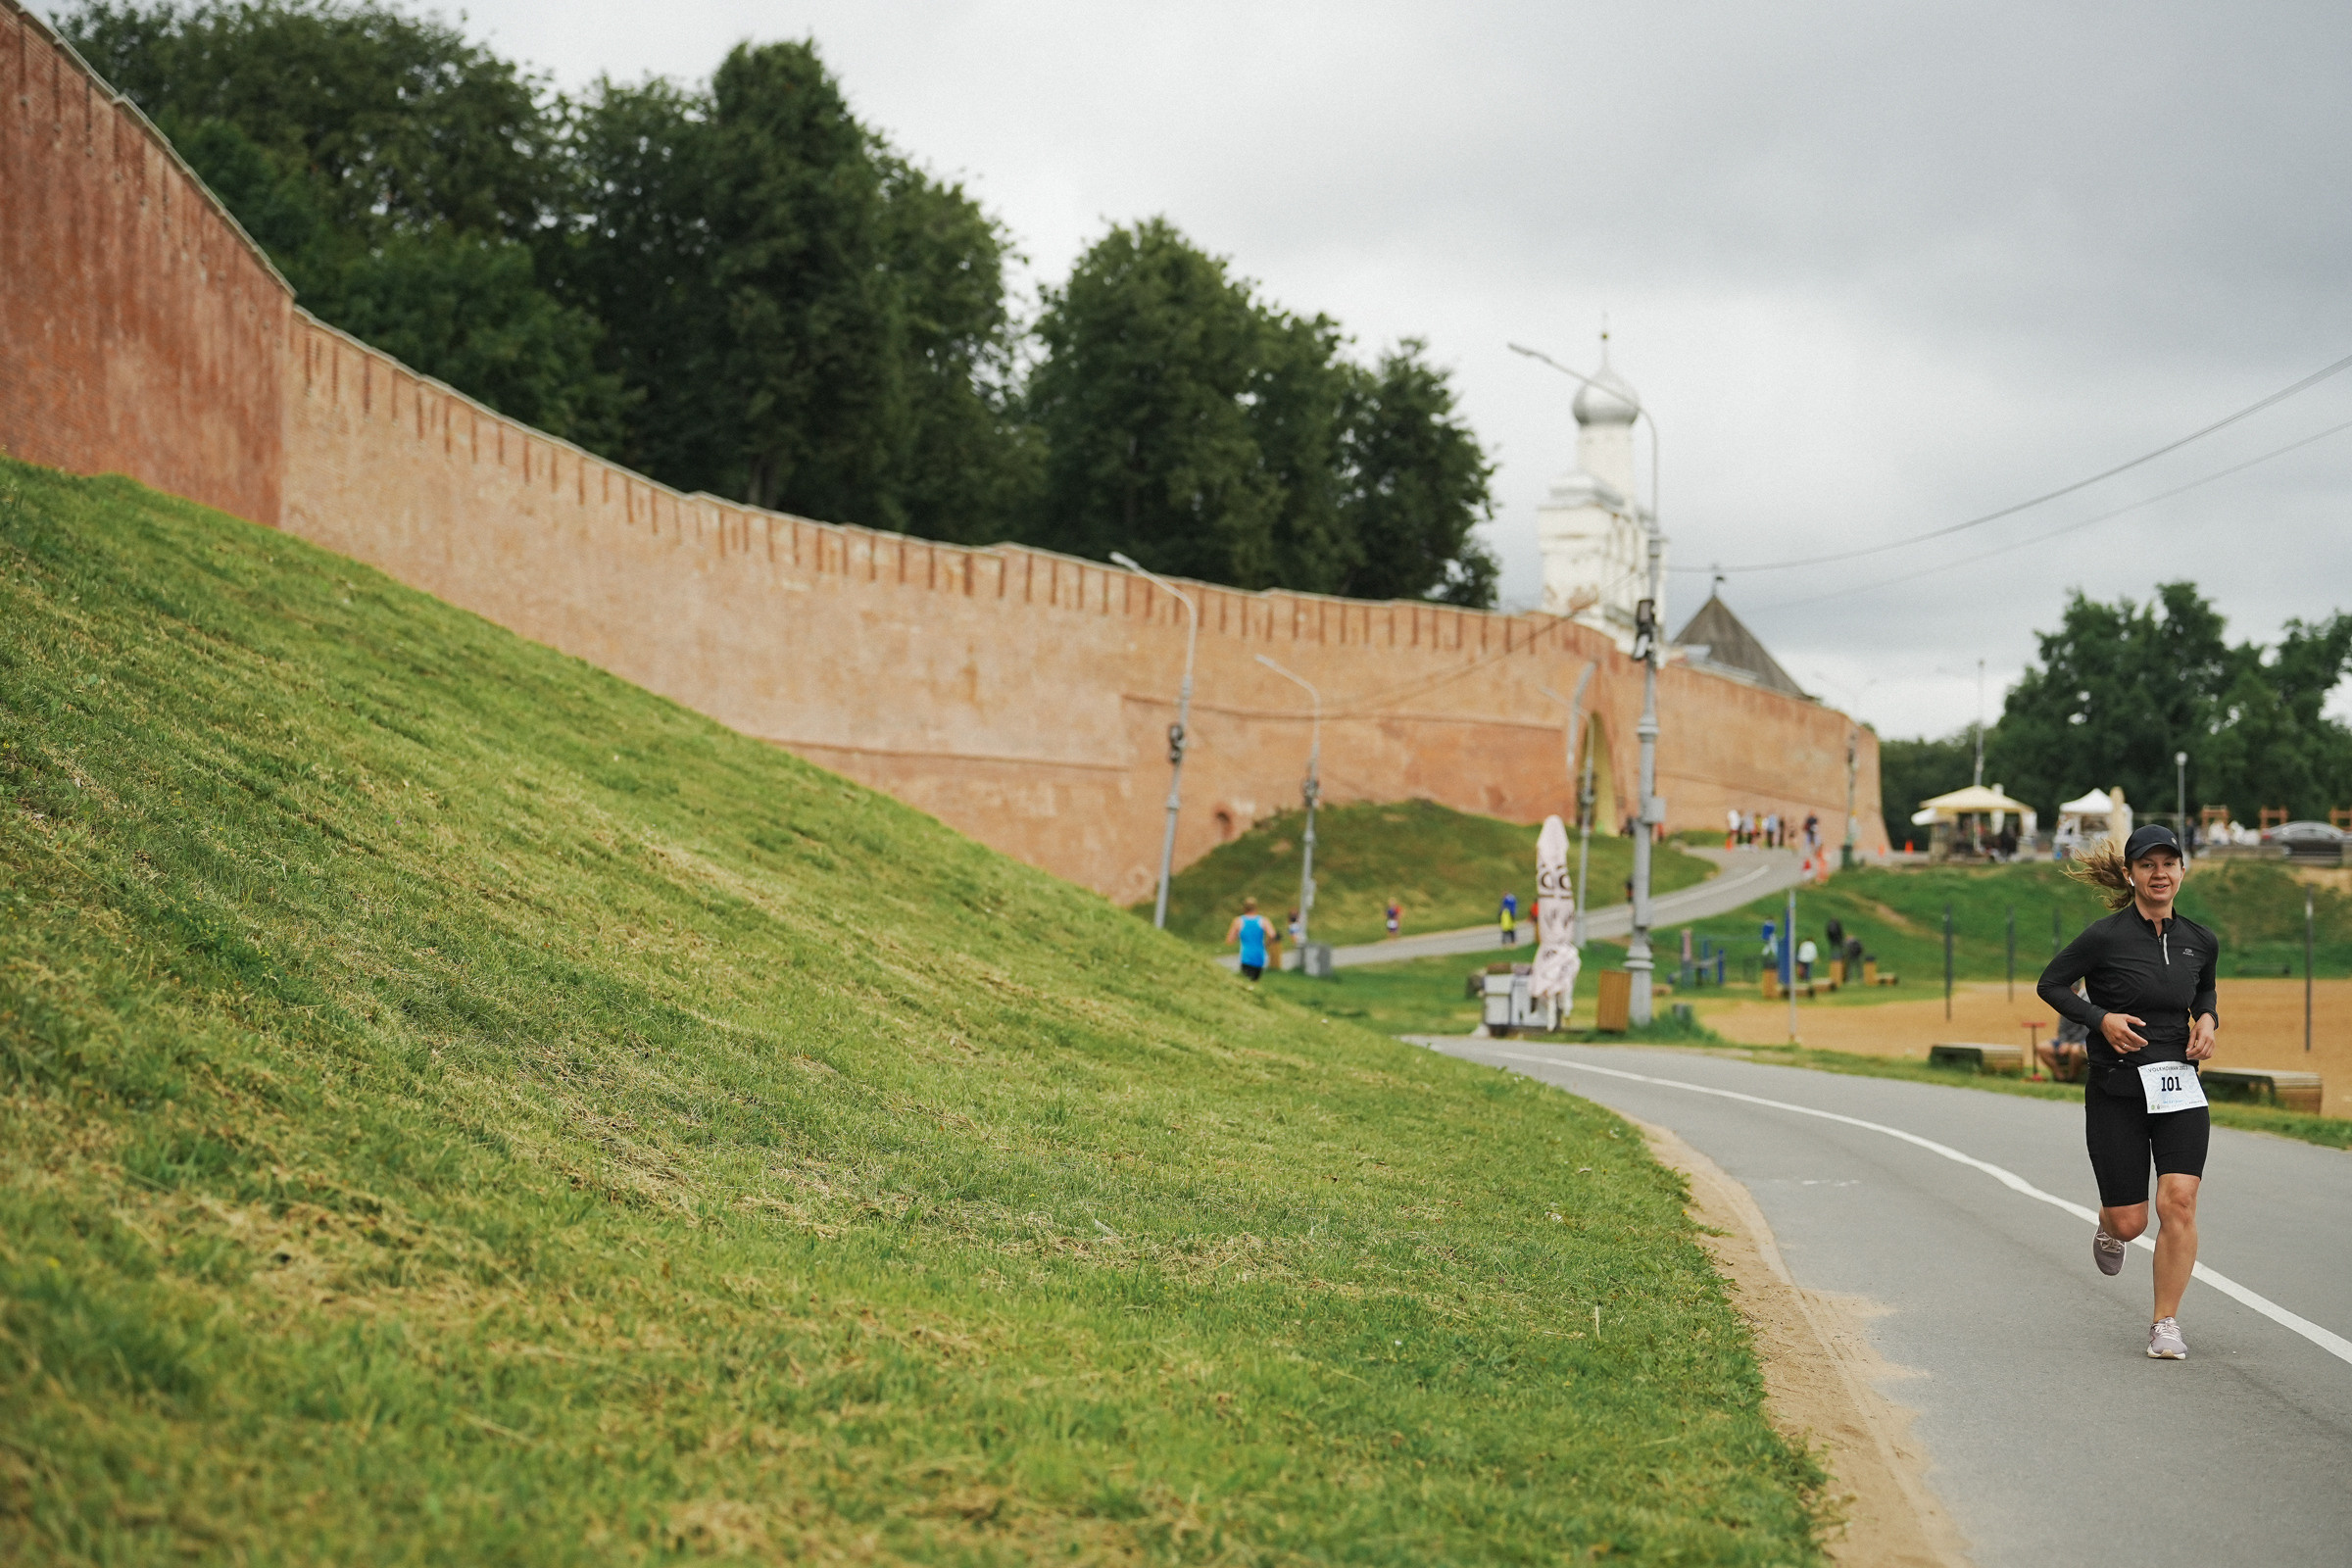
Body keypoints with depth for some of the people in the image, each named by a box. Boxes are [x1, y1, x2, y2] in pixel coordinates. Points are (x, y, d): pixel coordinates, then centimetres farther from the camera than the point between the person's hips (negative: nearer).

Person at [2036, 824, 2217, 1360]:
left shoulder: (2200, 941, 5)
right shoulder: (2105, 937, -9)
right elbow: (2050, 984, 0)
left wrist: (2207, 1020, 3)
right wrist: (2101, 1019, -14)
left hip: (2179, 1086, 3)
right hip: (2115, 1091, -3)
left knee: (2179, 1201, -14)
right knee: (2129, 1221, 0)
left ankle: (2166, 1324, -2)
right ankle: (2108, 1231, 41)